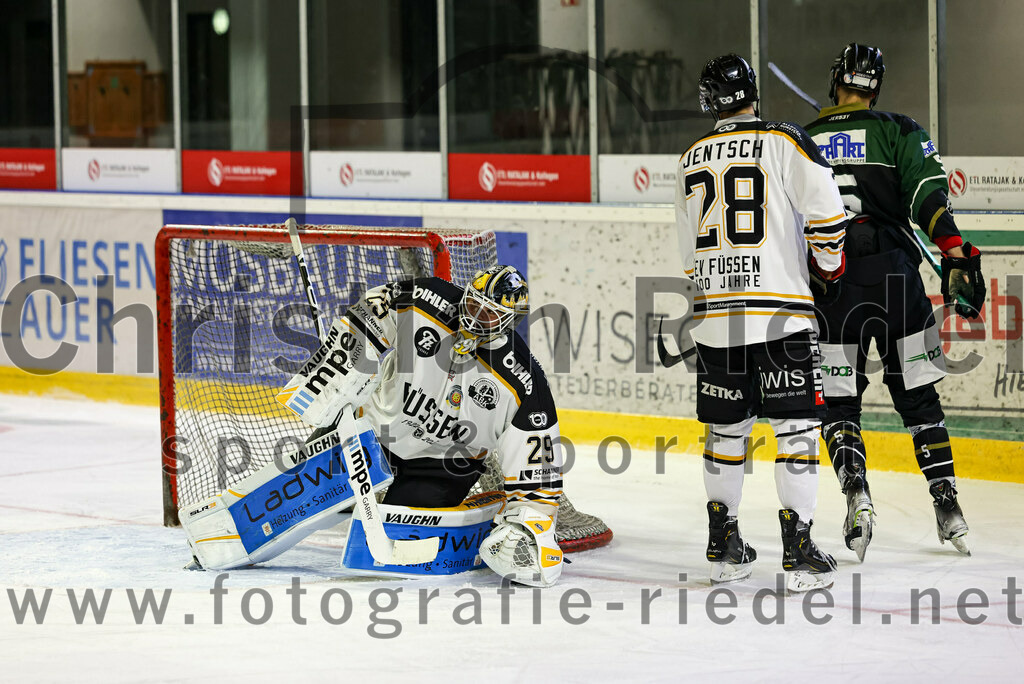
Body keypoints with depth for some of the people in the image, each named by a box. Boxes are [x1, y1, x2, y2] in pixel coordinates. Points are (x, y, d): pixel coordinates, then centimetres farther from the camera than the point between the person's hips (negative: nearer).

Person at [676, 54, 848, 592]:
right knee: (796, 426, -1)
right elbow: (826, 212, -12)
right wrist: (827, 268, 5)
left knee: (726, 427, 14)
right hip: (780, 313, -5)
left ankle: (723, 547, 20)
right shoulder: (783, 142, -5)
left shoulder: (691, 160, 12)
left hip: (714, 317, 5)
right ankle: (798, 550, -6)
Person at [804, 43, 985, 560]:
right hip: (894, 276, -1)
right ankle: (946, 504, 5)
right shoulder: (897, 131, 6)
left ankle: (856, 494, -17)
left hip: (829, 281, 1)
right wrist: (956, 255, -13)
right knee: (917, 394, 9)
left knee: (839, 400, 5)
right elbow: (928, 195, -8)